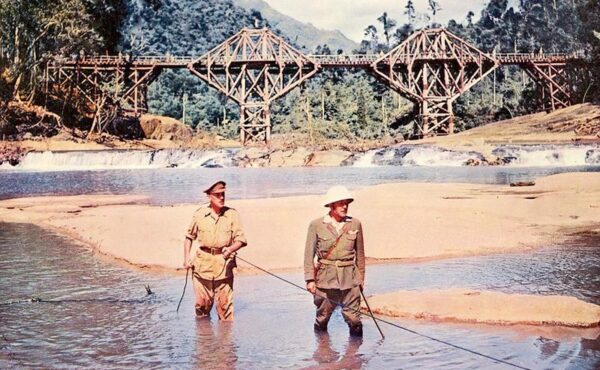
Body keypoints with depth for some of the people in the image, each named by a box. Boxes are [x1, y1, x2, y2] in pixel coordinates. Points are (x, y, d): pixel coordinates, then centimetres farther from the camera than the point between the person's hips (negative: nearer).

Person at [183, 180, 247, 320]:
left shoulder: (232, 214, 0)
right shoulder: (200, 214, 3)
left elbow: (241, 240, -2)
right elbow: (189, 237, 15)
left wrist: (230, 249, -21)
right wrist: (186, 258, 9)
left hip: (224, 263, -1)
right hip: (202, 263, 1)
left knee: (225, 303, -2)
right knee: (202, 302, 6)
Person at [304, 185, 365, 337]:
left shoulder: (355, 224, 3)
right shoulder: (316, 225, -2)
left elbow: (360, 253, 11)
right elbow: (309, 253, 0)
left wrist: (361, 278, 14)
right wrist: (310, 279, -5)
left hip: (350, 278, 1)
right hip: (325, 277, -1)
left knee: (353, 317, -2)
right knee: (322, 316, 10)